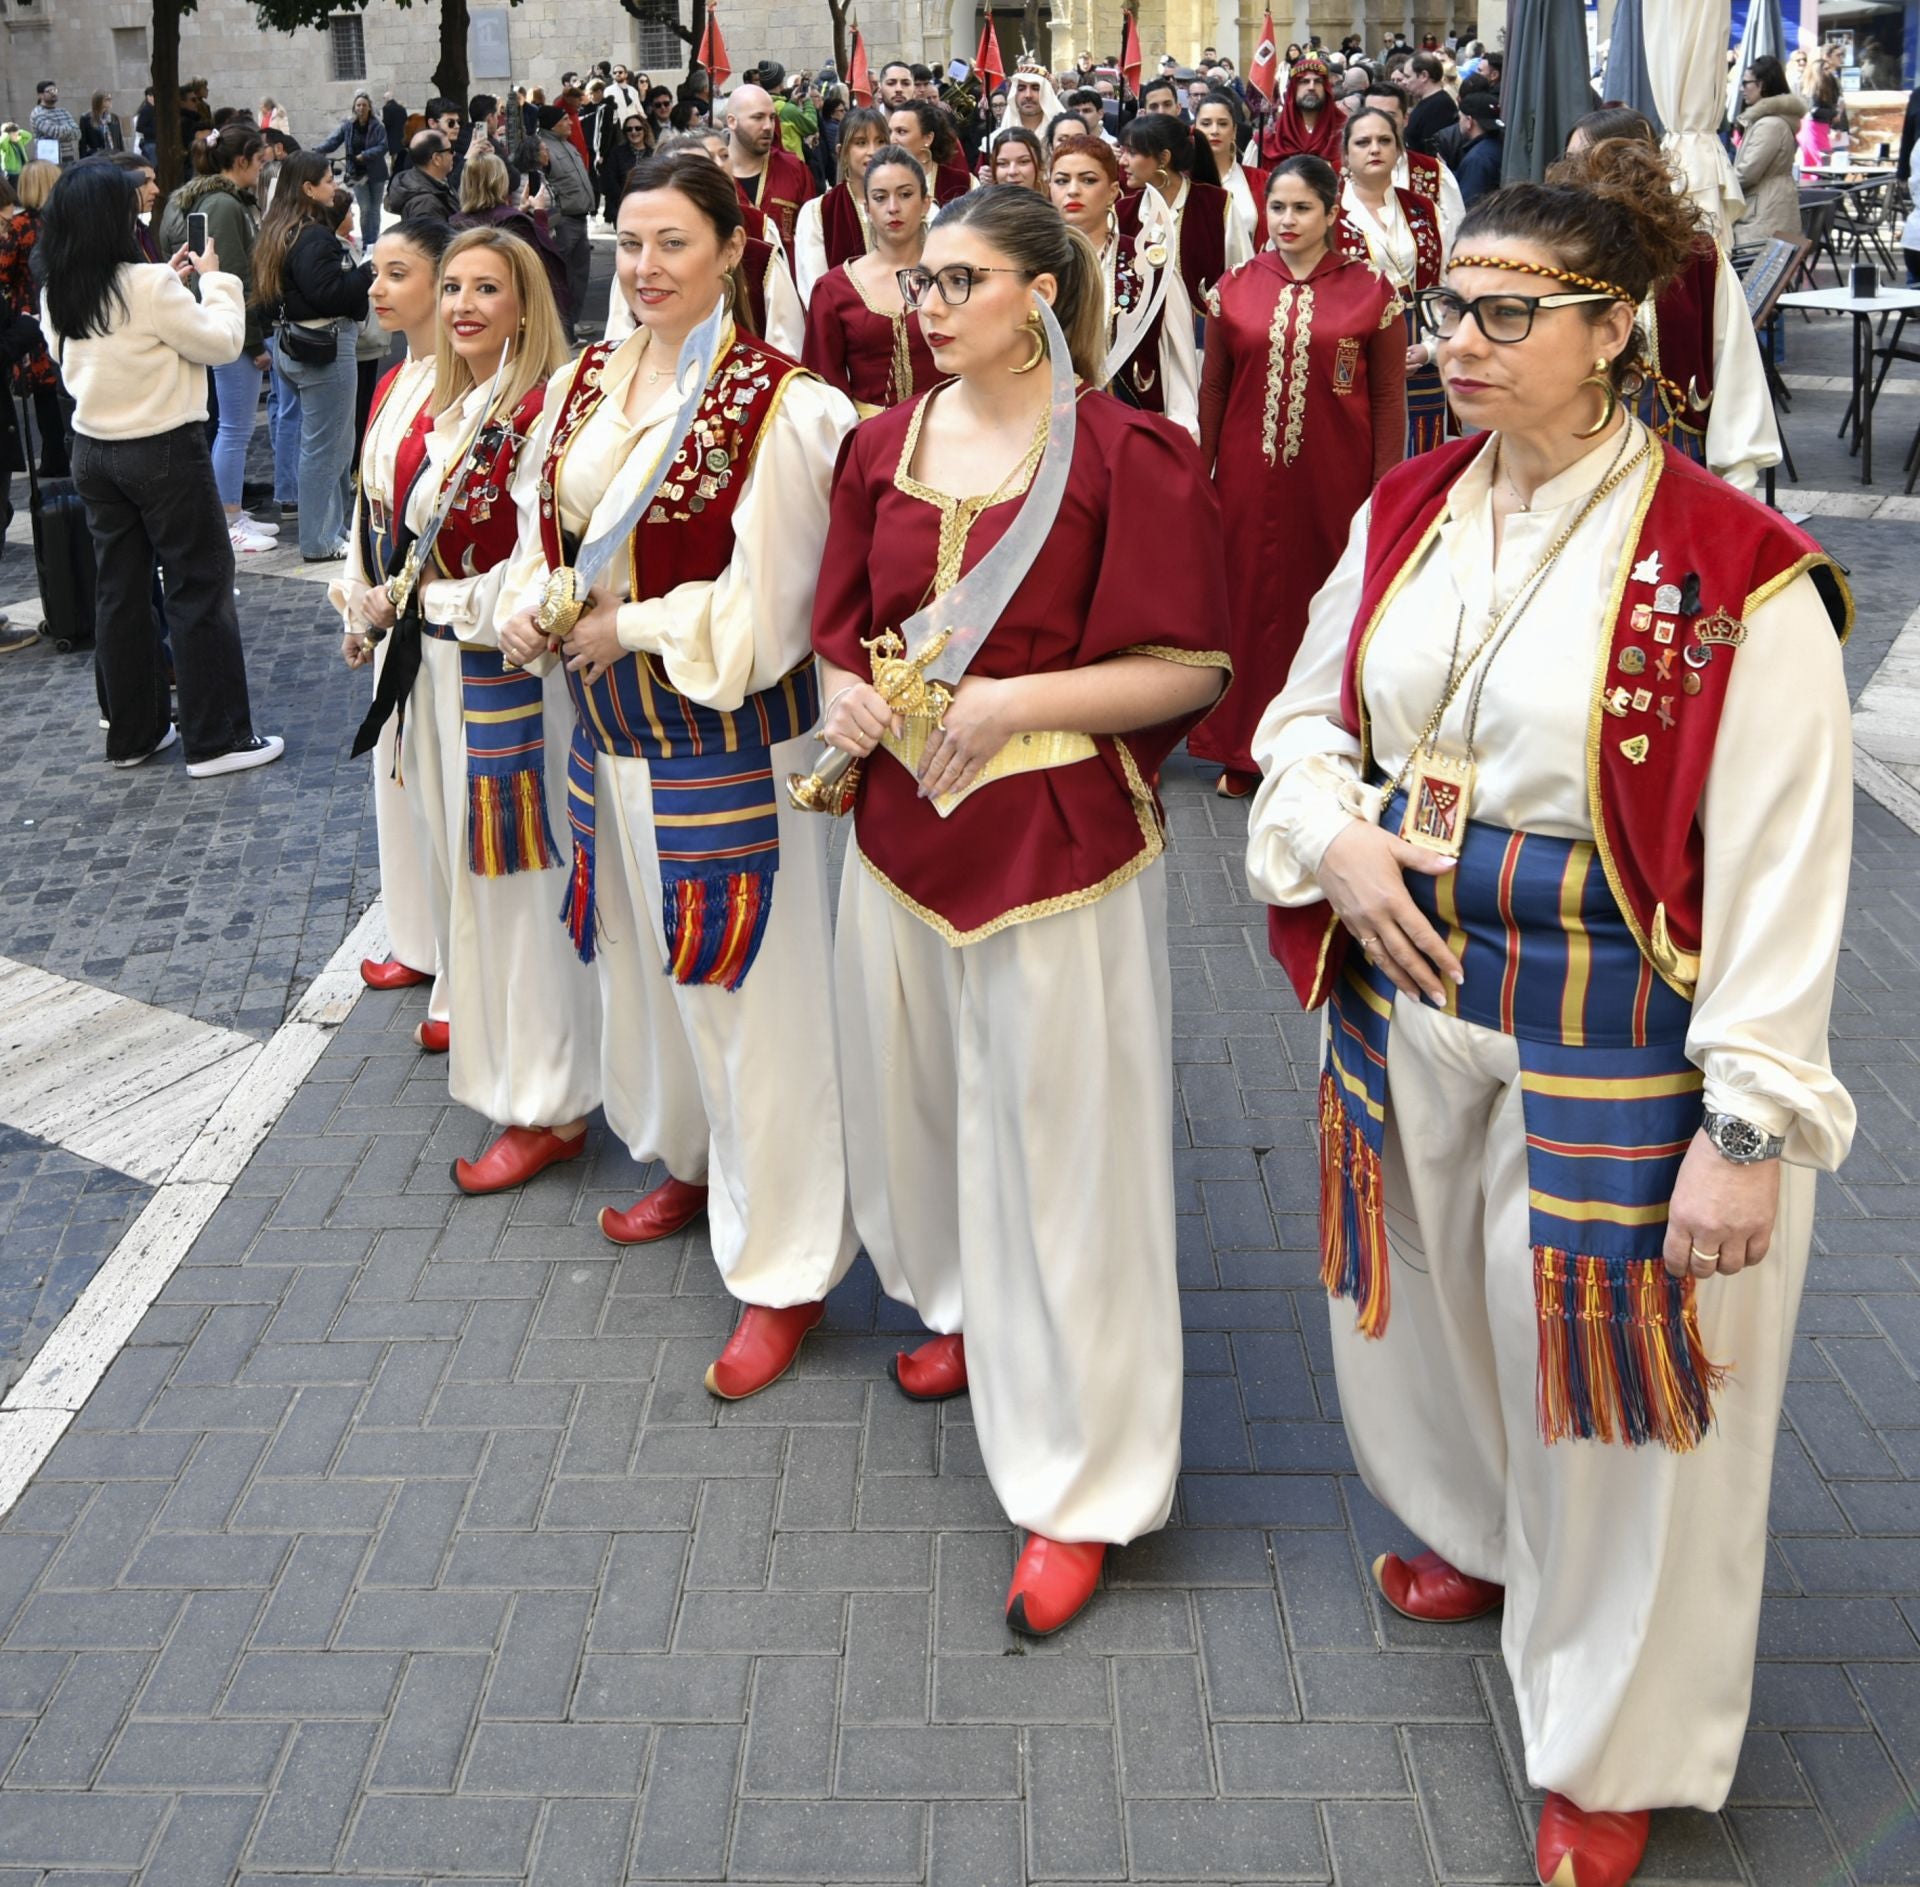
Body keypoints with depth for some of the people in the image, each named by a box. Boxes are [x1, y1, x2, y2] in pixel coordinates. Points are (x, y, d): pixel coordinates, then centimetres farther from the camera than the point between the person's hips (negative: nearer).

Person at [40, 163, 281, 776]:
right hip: (163, 451, -7)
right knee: (199, 588, 2)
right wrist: (215, 281, 2)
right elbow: (221, 342, -12)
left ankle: (132, 733, 21)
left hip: (93, 451, 7)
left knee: (119, 590, 13)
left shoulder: (58, 294, 3)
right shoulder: (149, 286, -19)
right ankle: (215, 739, 4)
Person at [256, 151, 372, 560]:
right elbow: (327, 292, -24)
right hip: (324, 346, -10)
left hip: (292, 342, 10)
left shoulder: (277, 231, 13)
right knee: (327, 446, -3)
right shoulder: (313, 237, -17)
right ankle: (321, 541, 2)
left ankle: (332, 525, 26)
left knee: (321, 441, 18)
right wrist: (369, 272, -16)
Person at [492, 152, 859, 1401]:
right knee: (641, 957, 22)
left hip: (729, 736, -7)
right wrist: (527, 607, -4)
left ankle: (786, 1270, 12)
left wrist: (628, 625, -15)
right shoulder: (584, 385, 6)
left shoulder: (778, 405, -16)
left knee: (745, 986, -1)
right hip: (611, 725, 8)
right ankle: (691, 1165, 46)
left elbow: (764, 604, -18)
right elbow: (541, 526, 15)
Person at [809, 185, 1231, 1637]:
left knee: (1059, 1144, 0)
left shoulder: (1125, 455, -11)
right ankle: (968, 1311, 49)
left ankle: (1082, 1485, 14)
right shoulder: (886, 447, 7)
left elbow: (1191, 668, -12)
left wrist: (1015, 701, -22)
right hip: (903, 824, 6)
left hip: (1062, 839, -6)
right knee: (921, 1089, 20)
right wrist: (844, 690, -6)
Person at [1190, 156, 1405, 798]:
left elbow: (1388, 396, -1)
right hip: (1249, 478, 2)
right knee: (1249, 600, 6)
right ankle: (1243, 753, 17)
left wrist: (1385, 489, -6)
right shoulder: (1235, 288, 5)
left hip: (1334, 479, -2)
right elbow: (1213, 388, 8)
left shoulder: (1371, 290, -1)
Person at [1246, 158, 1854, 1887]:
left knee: (1610, 1380, 9)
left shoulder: (1733, 576, -19)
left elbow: (1781, 871, -19)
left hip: (1612, 1049, -6)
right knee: (1436, 1302, 24)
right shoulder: (1408, 514, 1)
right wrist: (1333, 835, -9)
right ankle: (1481, 1535, 57)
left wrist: (1750, 1128, -20)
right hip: (1407, 1005, 6)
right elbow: (1309, 712, 13)